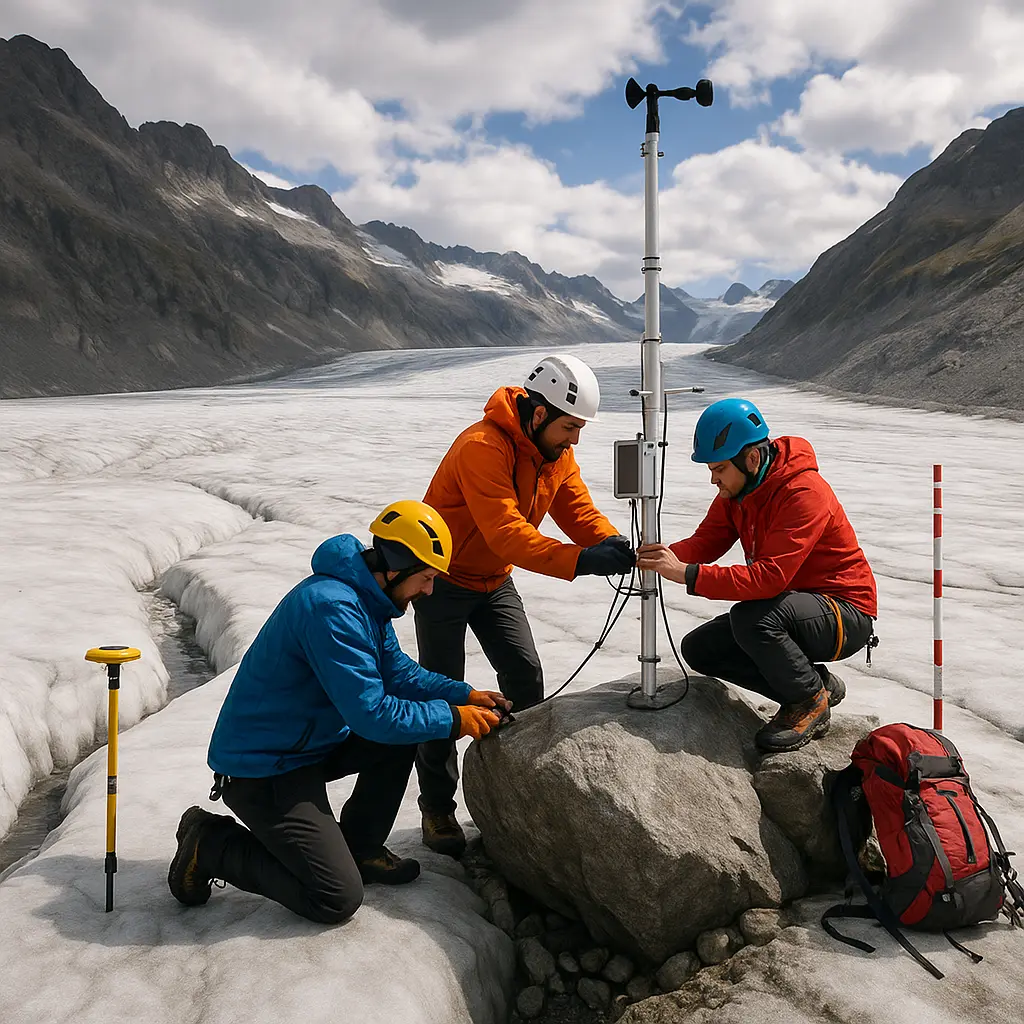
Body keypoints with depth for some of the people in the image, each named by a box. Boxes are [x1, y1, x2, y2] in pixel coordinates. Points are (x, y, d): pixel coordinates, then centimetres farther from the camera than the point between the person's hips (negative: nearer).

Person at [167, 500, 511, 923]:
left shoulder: (366, 599, 4)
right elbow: (370, 712, -28)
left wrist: (465, 695, 1)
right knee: (338, 900, -11)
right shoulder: (332, 607, -28)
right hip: (260, 770, -10)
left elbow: (398, 671, 13)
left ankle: (359, 848, 16)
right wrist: (452, 719, -18)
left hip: (312, 742, 10)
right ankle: (210, 845, 3)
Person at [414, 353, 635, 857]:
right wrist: (580, 560, -50)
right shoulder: (483, 447, -33)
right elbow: (505, 532, -41)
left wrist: (611, 542, -31)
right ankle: (437, 809, 13)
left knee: (525, 675, 4)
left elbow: (578, 508, -9)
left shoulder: (555, 451, -5)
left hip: (494, 580, 7)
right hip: (443, 580, -7)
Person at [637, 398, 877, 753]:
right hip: (788, 605, 9)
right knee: (699, 649, -2)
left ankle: (811, 702, -8)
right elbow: (706, 541, -3)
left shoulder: (804, 494, -28)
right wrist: (663, 556, -25)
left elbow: (769, 577, -36)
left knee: (751, 618, -35)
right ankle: (817, 684, 7)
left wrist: (686, 574, -39)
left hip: (847, 617, -9)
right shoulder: (737, 487, -1)